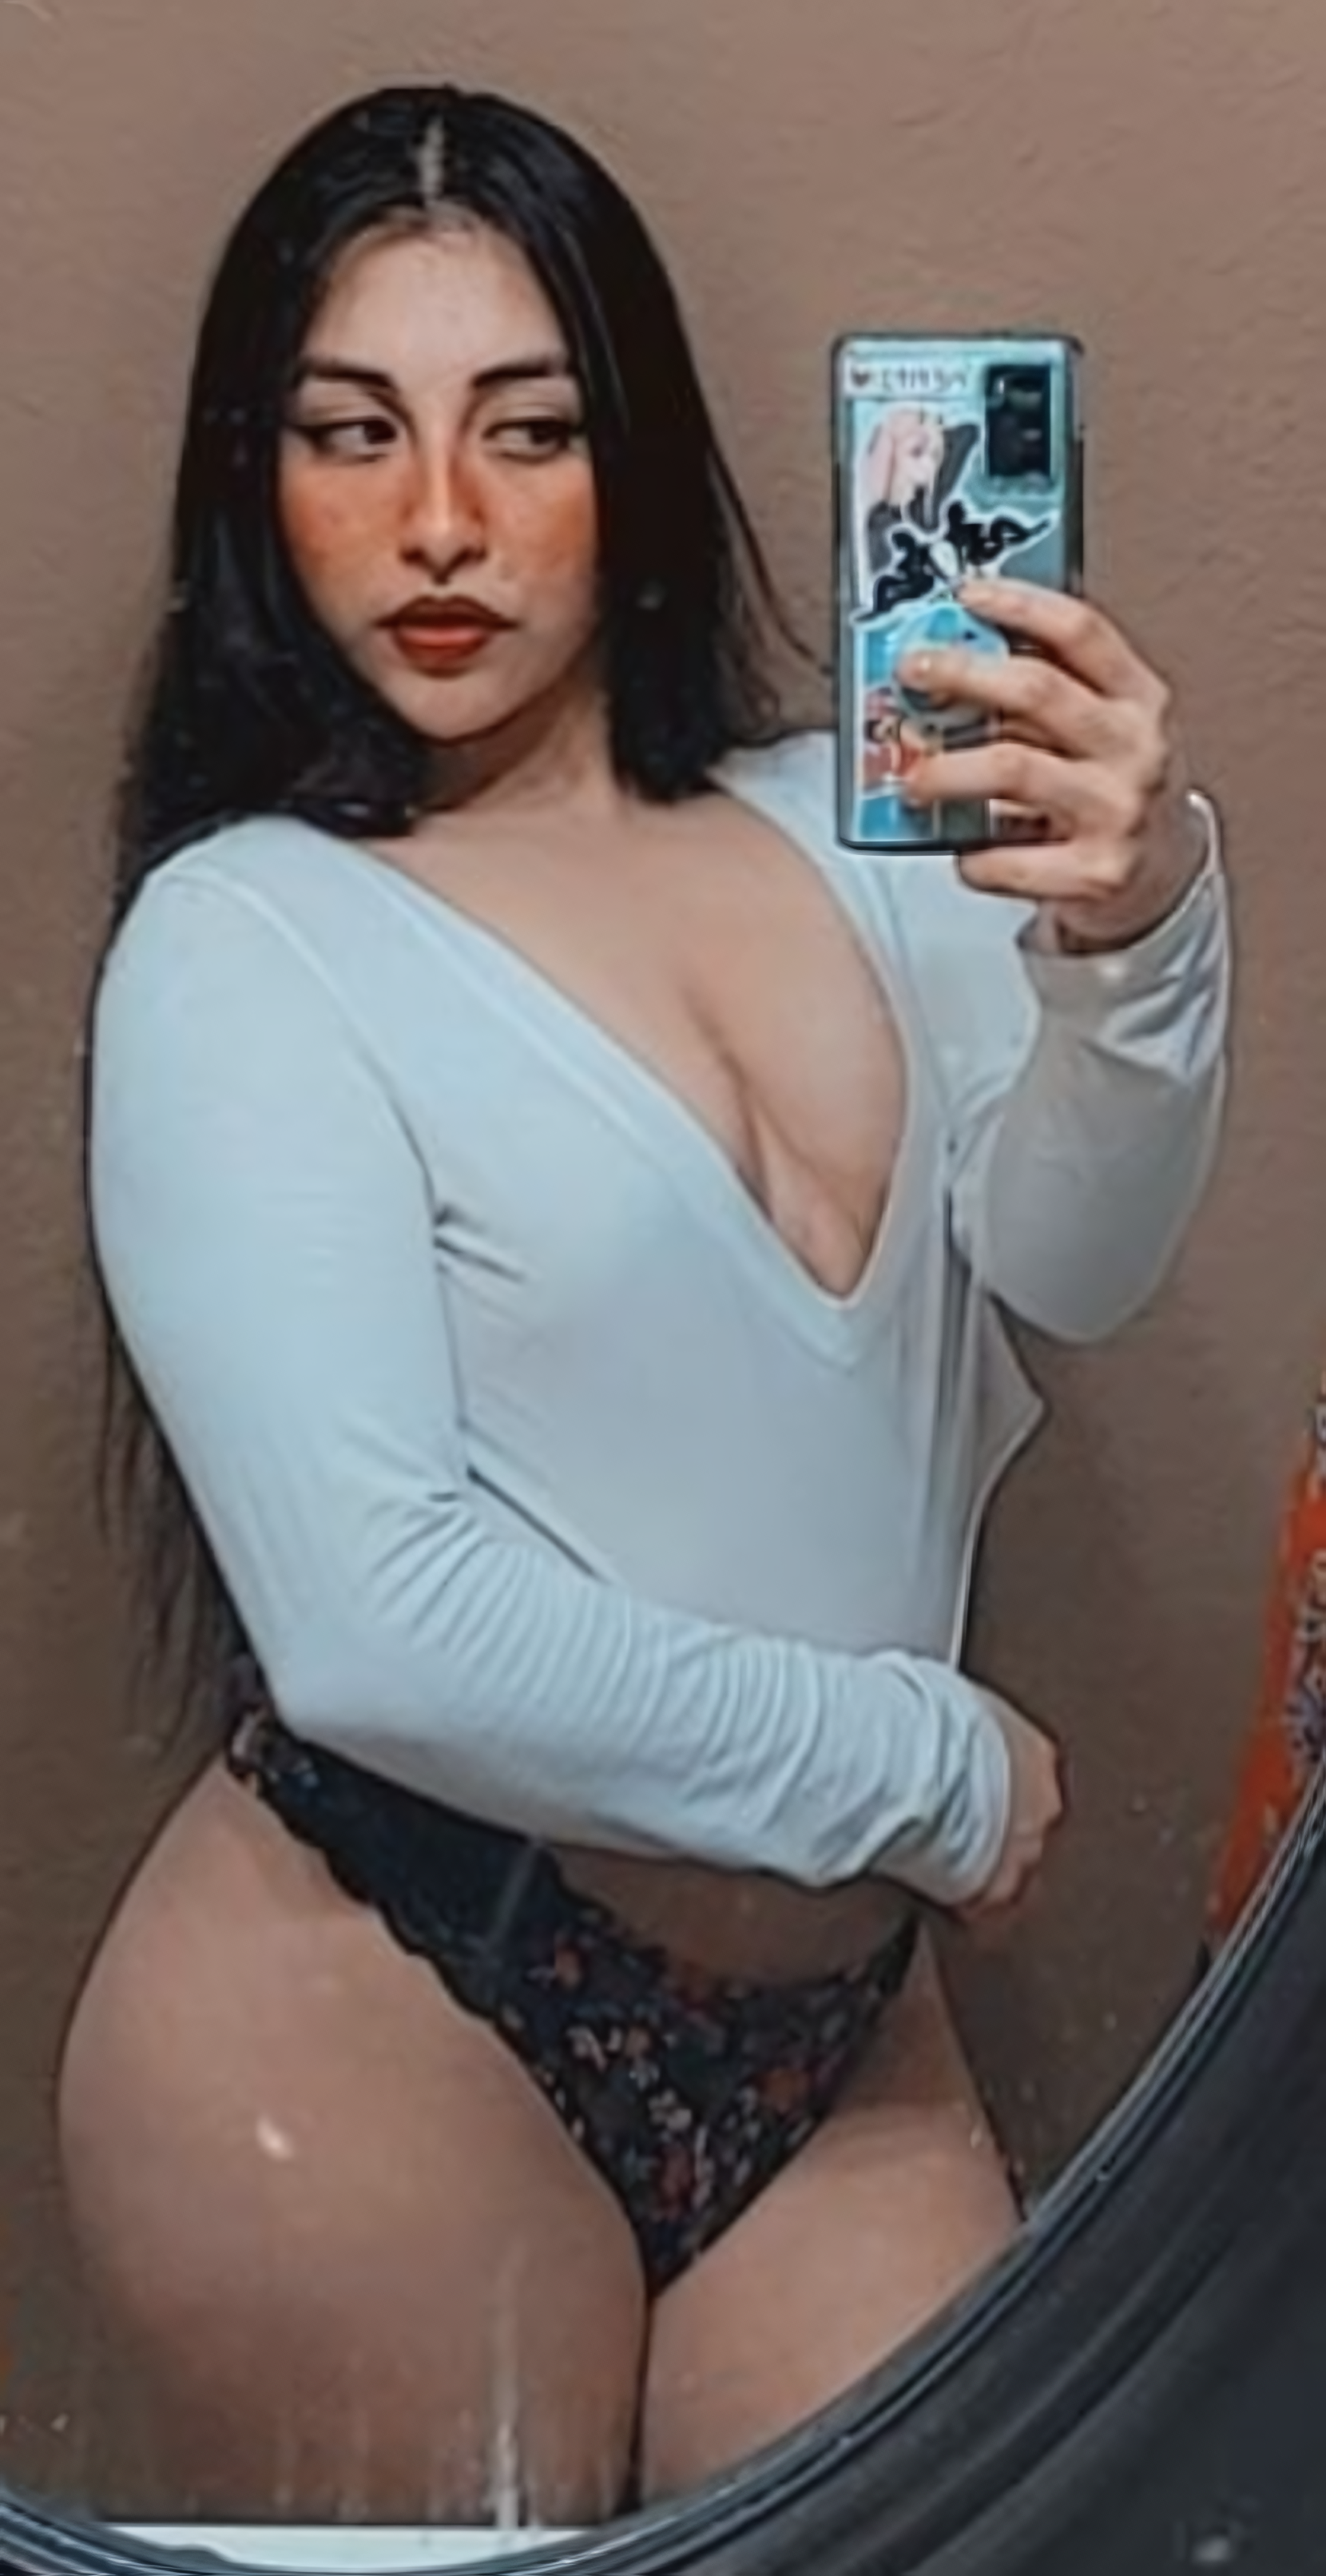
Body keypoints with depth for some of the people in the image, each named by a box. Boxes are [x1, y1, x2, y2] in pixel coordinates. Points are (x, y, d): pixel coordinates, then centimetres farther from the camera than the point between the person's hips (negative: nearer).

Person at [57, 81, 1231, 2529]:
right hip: (383, 2043, -4)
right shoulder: (245, 946, -13)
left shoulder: (841, 831, 2)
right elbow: (381, 1627, -21)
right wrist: (929, 1766, -13)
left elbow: (1073, 1261, -11)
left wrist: (1138, 930, -31)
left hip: (837, 2006, 5)